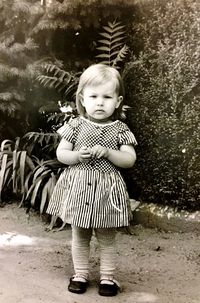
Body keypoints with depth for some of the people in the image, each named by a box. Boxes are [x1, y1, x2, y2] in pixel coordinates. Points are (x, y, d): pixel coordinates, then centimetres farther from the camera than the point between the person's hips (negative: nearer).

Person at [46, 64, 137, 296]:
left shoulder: (120, 129, -3)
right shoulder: (76, 126, -2)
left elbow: (130, 159, -7)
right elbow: (60, 154, 1)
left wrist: (107, 152, -21)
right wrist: (77, 156, -19)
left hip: (106, 190, -1)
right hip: (78, 188, 1)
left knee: (107, 238, 11)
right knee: (79, 236, 14)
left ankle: (107, 277, 26)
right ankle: (80, 274, 29)